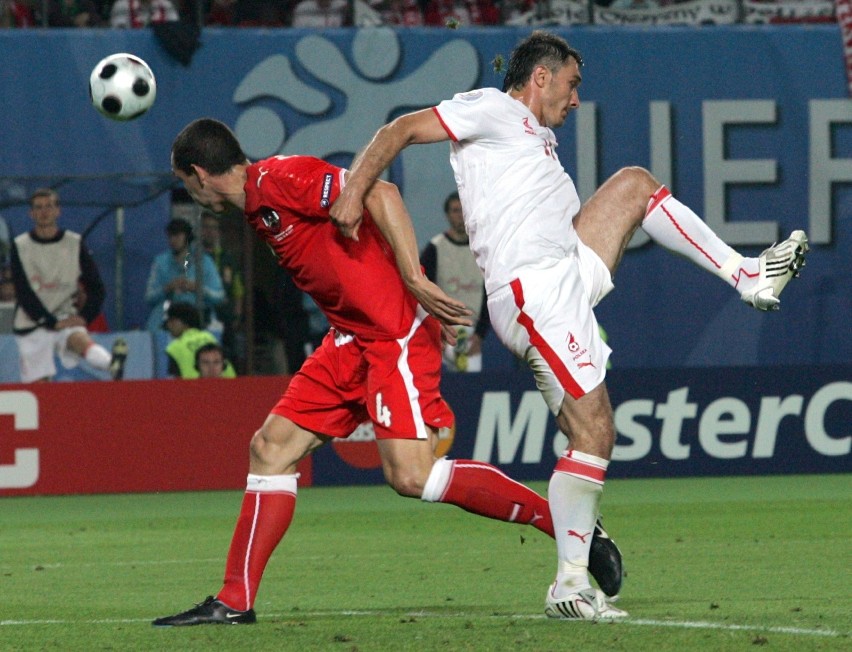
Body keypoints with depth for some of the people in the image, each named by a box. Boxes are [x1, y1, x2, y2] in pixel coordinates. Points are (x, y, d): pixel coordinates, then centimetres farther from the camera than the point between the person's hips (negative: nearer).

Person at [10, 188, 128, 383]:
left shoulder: (75, 243, 4)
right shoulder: (20, 246, 1)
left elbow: (96, 289, 5)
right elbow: (23, 294, -6)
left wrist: (84, 316, -11)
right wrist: (53, 323, -14)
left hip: (64, 318, -1)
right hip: (32, 324, 1)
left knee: (80, 339, -33)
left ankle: (114, 366, -63)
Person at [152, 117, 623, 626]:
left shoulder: (278, 180, -13)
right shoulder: (257, 203, 16)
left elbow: (380, 194, -22)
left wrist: (414, 281, -27)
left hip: (396, 331, -10)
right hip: (353, 338, 10)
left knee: (411, 475, -19)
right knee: (271, 448, 5)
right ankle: (234, 603, 8)